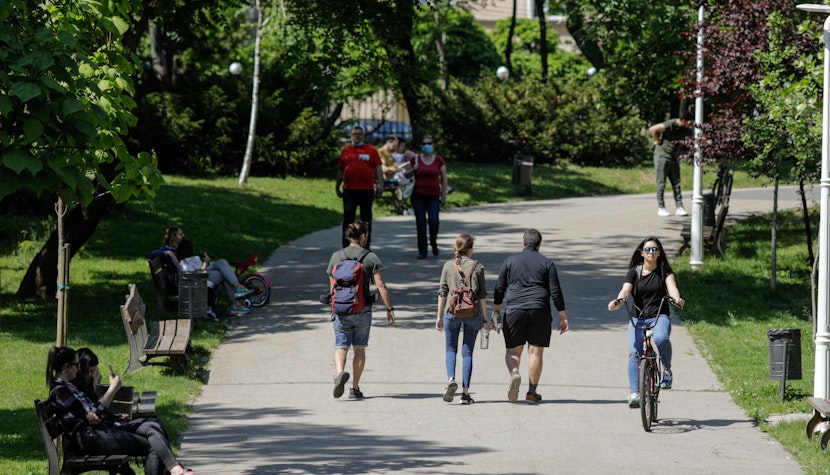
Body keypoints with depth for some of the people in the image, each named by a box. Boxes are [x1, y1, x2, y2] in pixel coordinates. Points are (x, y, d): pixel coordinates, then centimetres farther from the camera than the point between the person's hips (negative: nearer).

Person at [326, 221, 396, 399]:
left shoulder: (336, 257, 4)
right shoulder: (370, 257, -4)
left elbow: (332, 286, 11)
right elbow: (380, 286, -8)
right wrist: (389, 308, -2)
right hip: (363, 309, -1)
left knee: (340, 347, 3)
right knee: (359, 349, 10)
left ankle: (340, 373, -27)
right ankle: (355, 388, 12)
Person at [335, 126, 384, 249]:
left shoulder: (371, 150, 6)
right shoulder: (346, 150, 10)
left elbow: (378, 168, 2)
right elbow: (340, 170, 14)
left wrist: (380, 184, -9)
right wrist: (337, 187, 14)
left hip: (367, 190, 0)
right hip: (349, 191, 0)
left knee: (366, 219, 8)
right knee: (348, 218, -4)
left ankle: (366, 246, 16)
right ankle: (346, 246, -2)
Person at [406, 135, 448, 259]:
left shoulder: (439, 160, 4)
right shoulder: (415, 159, 5)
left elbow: (444, 179, 8)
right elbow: (407, 175, 15)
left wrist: (444, 196, 4)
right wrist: (413, 170, -8)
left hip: (433, 196, -1)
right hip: (418, 195, 1)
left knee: (433, 221, -14)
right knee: (420, 223, -2)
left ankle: (433, 243, 15)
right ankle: (422, 251, 5)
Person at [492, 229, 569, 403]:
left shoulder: (510, 261, 6)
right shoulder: (547, 263, 4)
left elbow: (499, 289, 7)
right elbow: (556, 292, 0)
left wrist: (496, 311, 17)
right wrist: (563, 317, 5)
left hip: (514, 310, 0)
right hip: (539, 311, 0)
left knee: (513, 351, 7)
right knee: (536, 351, 5)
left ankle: (514, 374, -22)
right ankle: (532, 392, 4)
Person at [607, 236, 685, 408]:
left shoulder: (664, 271, 7)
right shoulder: (634, 272, 8)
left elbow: (671, 286, -10)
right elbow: (626, 290, -7)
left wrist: (676, 298, -33)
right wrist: (618, 301, -30)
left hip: (659, 317, -1)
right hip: (637, 318, 1)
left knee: (661, 339, -34)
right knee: (634, 353, -17)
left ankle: (667, 370, -9)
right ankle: (634, 393, -15)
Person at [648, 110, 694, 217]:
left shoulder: (685, 129, 5)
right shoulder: (670, 125, -16)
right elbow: (652, 129, -19)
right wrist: (658, 141, -11)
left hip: (674, 158, 7)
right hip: (662, 155, -7)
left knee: (676, 183, 3)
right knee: (661, 183, -4)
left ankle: (679, 207, 3)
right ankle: (661, 208, 0)